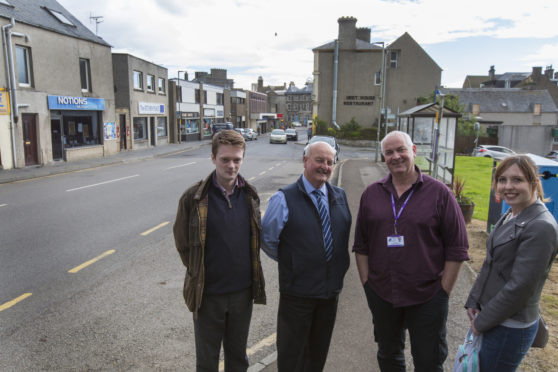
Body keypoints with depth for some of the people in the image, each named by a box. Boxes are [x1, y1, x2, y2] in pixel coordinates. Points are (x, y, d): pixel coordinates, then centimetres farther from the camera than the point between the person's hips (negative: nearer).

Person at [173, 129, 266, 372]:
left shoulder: (250, 195, -3)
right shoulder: (194, 197, -14)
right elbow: (182, 243, -2)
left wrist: (251, 274, 8)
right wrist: (199, 273, 3)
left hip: (242, 291, 3)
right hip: (208, 294, -3)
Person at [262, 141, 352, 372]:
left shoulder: (340, 197, 4)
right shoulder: (284, 199, -13)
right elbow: (267, 239, -7)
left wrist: (340, 268, 10)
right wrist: (289, 261, 0)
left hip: (331, 290, 5)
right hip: (297, 292, -4)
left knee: (318, 353, 22)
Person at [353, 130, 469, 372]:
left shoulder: (439, 193, -7)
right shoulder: (371, 194, 3)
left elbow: (457, 249, -6)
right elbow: (361, 246, 7)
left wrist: (444, 291, -8)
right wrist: (366, 283, 2)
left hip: (428, 298, -3)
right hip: (381, 295, 3)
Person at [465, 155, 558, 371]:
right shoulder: (510, 216, 6)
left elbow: (520, 286, -22)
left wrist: (482, 321, -14)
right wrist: (473, 302, 3)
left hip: (510, 328, -8)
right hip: (493, 319, 8)